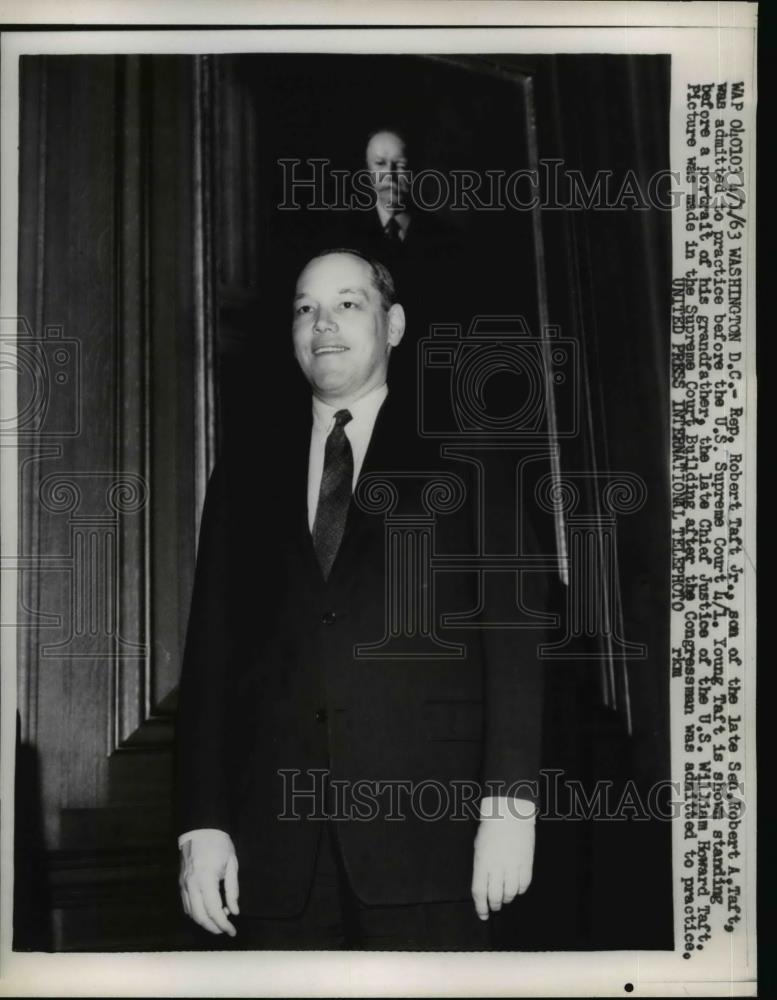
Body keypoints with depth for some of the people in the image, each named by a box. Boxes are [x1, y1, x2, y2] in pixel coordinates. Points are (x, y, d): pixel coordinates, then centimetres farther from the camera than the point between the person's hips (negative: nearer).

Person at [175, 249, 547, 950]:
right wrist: (203, 822, 2)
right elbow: (211, 650, 11)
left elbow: (511, 636, 1)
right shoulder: (248, 469, 15)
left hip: (425, 821, -2)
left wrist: (508, 803, -9)